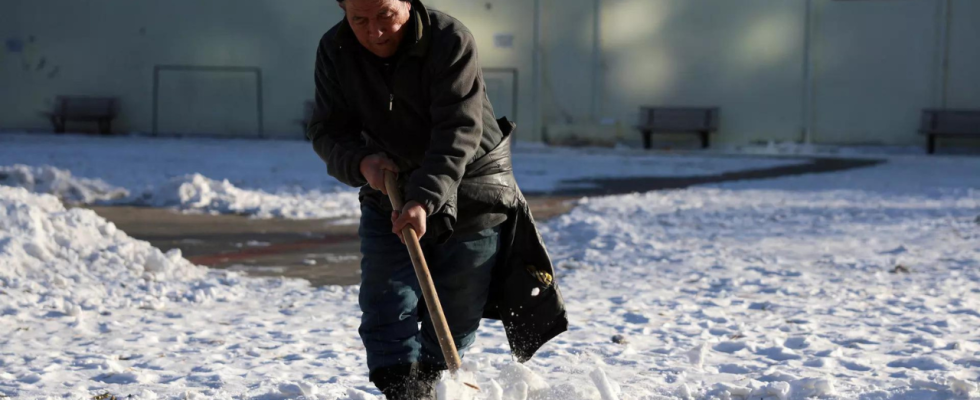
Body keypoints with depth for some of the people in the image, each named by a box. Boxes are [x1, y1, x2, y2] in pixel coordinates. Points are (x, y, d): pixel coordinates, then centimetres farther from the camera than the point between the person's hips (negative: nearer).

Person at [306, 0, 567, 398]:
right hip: (388, 196, 3)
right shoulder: (334, 51, -10)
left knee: (454, 317, 8)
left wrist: (425, 200, -43)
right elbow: (327, 130, -7)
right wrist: (361, 162, -29)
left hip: (471, 195, -3)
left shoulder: (451, 40, -25)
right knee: (385, 312, -7)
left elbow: (458, 132, -31)